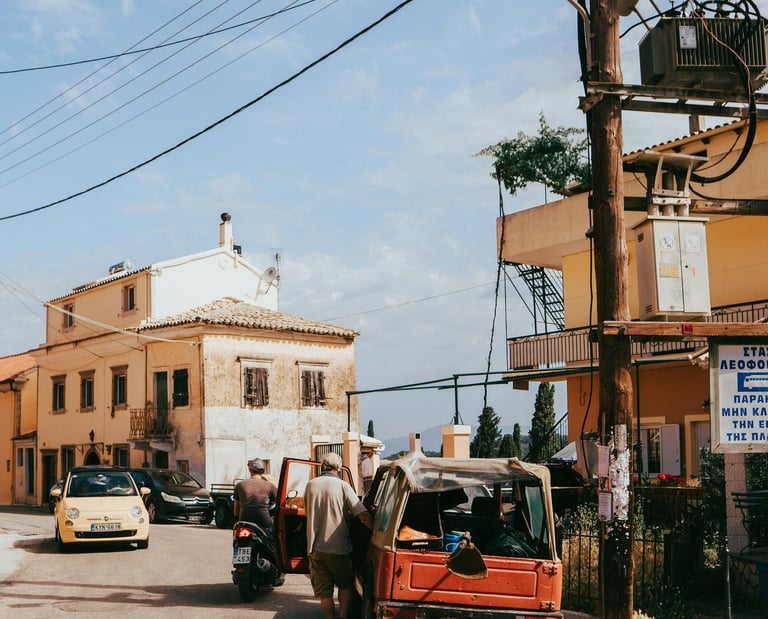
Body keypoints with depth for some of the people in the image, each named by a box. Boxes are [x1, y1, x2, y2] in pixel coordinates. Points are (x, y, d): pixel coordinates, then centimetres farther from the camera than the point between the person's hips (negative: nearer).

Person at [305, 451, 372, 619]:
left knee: (324, 592, 10)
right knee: (345, 584, 19)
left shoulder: (310, 486, 3)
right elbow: (363, 515, -16)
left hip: (315, 548, 2)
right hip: (339, 548, -2)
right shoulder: (343, 486, -7)